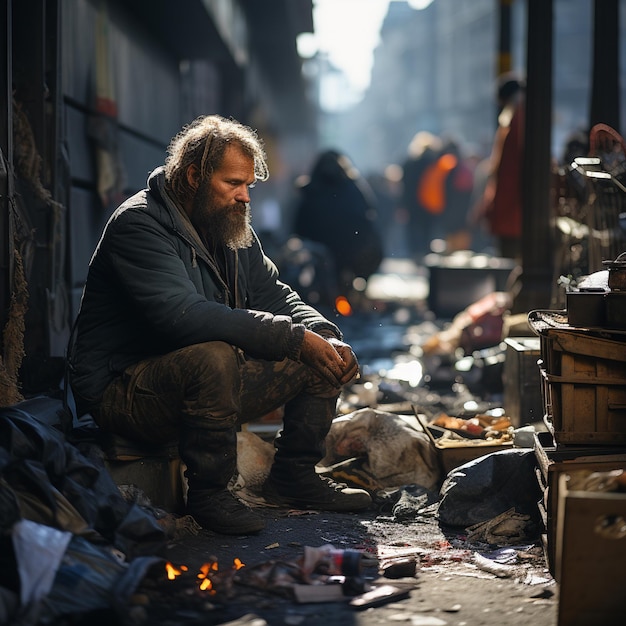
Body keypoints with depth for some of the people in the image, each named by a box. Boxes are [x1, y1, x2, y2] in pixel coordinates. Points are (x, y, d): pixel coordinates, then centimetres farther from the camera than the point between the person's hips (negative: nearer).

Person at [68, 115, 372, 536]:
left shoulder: (234, 231, 8)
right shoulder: (139, 224, -20)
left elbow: (274, 296, 11)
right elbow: (183, 315, -33)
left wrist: (326, 338, -12)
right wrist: (295, 338, -33)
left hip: (211, 382, 9)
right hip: (123, 390, -8)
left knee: (323, 354, 1)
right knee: (212, 356, -39)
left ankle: (294, 477, 12)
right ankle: (207, 493, -20)